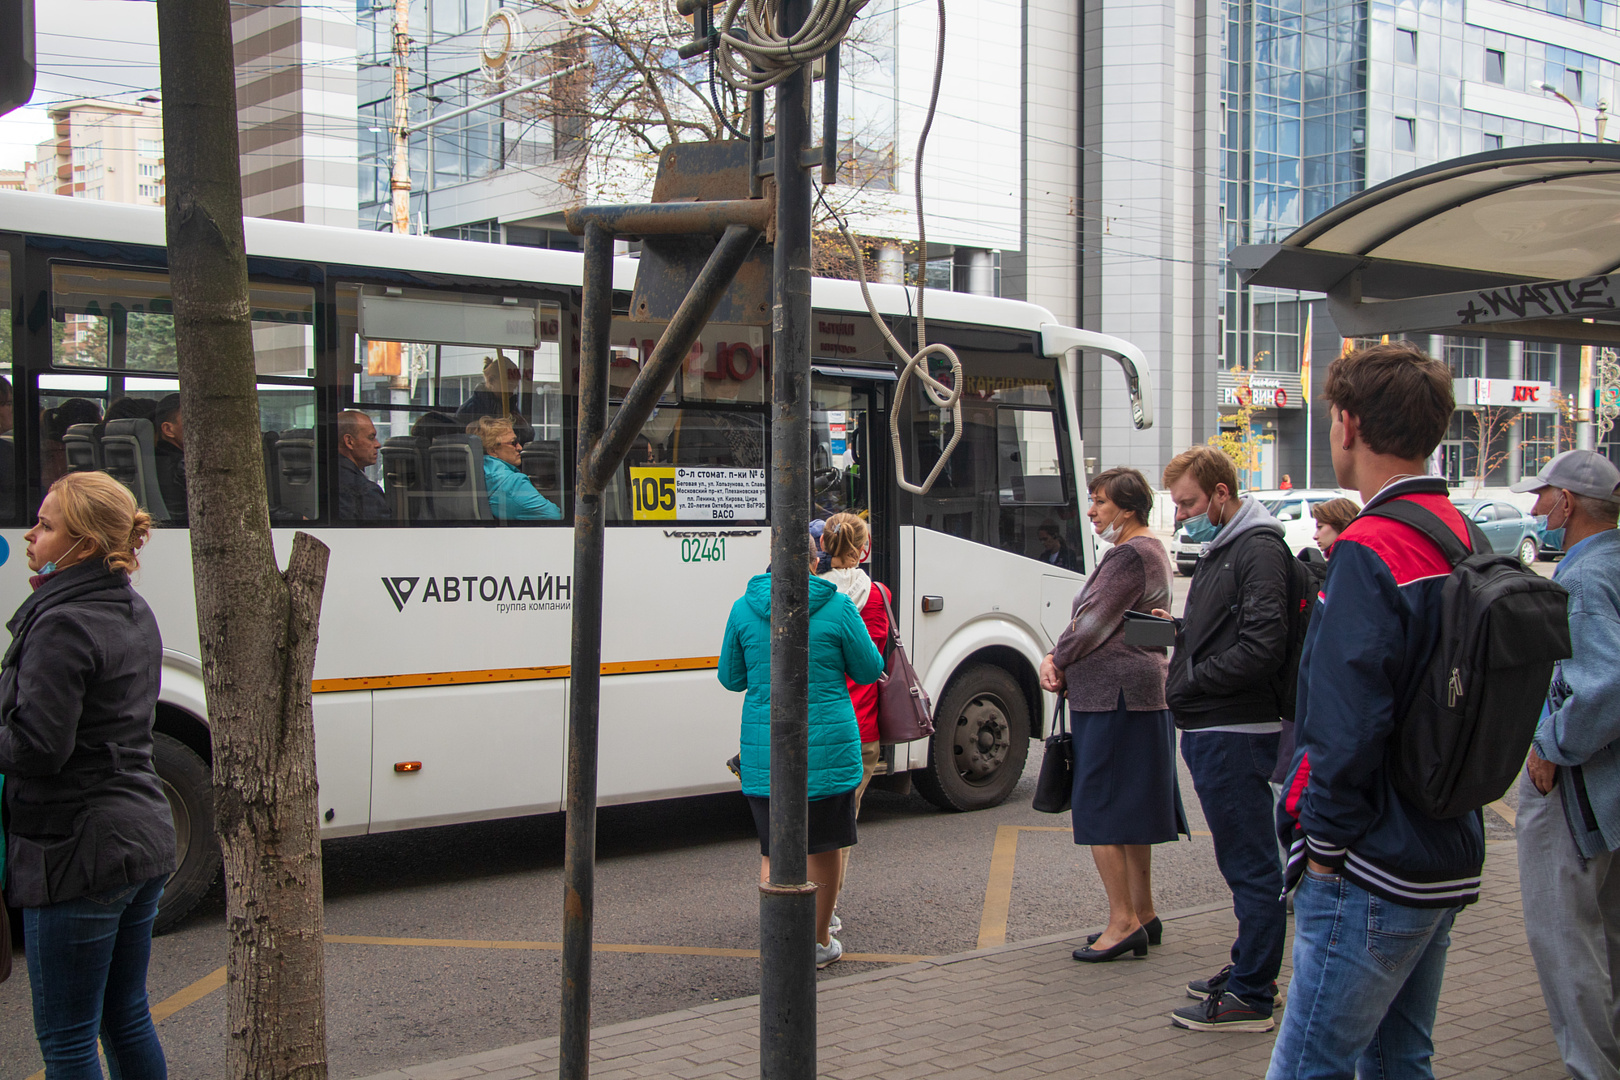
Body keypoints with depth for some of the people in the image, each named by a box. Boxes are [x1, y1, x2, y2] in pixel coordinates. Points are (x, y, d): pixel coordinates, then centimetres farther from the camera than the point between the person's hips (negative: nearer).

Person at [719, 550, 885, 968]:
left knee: (774, 849, 7)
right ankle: (820, 942, 27)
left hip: (764, 748, 1)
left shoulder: (743, 609, -2)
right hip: (828, 746, -1)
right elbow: (870, 670, 3)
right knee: (826, 845, 14)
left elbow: (732, 678, 9)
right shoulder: (838, 607, -7)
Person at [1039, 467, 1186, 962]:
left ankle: (1123, 922, -4)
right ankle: (1143, 915, 22)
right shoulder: (1148, 550, 19)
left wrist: (1055, 661, -1)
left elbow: (1094, 622, -16)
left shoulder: (1129, 555, -15)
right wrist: (1061, 660, 3)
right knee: (1130, 809, 15)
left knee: (1099, 809, -7)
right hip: (1142, 693, 11)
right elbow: (1097, 621, 17)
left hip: (1115, 697, -11)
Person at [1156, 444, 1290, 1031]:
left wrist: (1189, 684, -15)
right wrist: (1180, 631, 8)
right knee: (1243, 861, 18)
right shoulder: (1219, 550, 18)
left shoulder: (1259, 550, -14)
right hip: (1209, 731, 10)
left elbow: (1262, 646, -23)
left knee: (1250, 865, -4)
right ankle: (1248, 969, 28)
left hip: (1236, 733, -10)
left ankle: (1249, 999, 1)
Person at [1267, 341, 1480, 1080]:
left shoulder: (1371, 550, -18)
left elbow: (1348, 720, -22)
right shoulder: (1462, 540, 10)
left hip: (1371, 876, -9)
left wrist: (1325, 843, -12)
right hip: (1447, 860, 10)